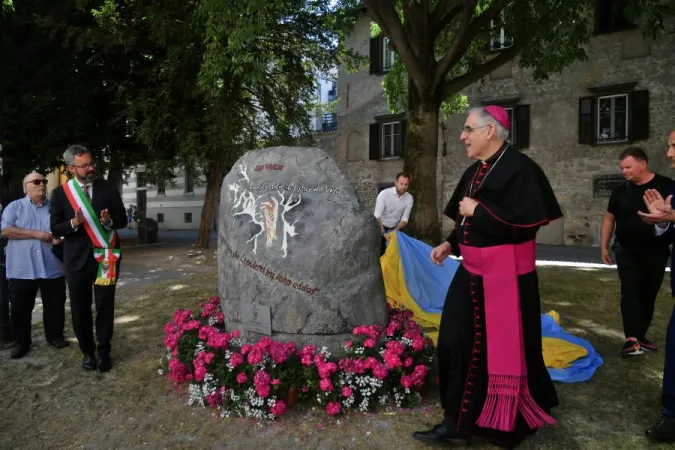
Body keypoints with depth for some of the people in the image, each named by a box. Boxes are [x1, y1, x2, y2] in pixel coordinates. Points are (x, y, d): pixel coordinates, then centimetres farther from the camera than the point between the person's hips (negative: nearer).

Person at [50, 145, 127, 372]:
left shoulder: (108, 189, 0)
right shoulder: (60, 193, -1)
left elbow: (122, 220, 2)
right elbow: (55, 228, -2)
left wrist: (109, 221, -20)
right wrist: (74, 223, -21)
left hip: (105, 255, 0)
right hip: (77, 258, 0)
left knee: (105, 305, 4)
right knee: (80, 308, 8)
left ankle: (104, 351, 19)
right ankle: (88, 352, 25)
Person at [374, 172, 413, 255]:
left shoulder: (409, 198, -11)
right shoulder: (384, 194, -23)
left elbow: (405, 219, -7)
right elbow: (377, 216, -26)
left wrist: (396, 230, -25)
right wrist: (383, 233, -36)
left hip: (395, 229, 3)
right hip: (381, 227, -3)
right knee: (380, 253, -5)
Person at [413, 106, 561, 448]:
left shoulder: (519, 168, -13)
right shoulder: (474, 171, 12)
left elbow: (527, 220, -24)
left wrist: (478, 210, -18)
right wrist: (450, 244, 7)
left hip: (505, 273, -8)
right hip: (472, 271, 8)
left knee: (505, 348, 4)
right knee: (458, 342, 9)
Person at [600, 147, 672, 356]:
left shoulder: (666, 186, -5)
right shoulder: (621, 190, 3)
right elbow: (609, 218, 12)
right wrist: (604, 246, 11)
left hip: (656, 252, 0)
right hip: (627, 251, 0)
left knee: (648, 295, 9)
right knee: (630, 293, -8)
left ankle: (640, 335, 23)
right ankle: (632, 339, -12)